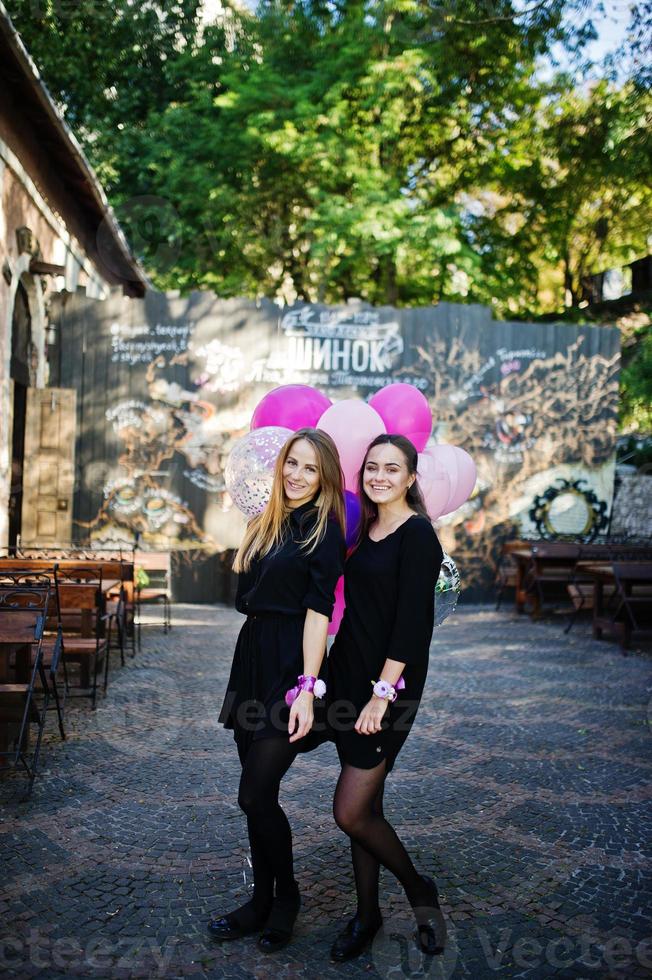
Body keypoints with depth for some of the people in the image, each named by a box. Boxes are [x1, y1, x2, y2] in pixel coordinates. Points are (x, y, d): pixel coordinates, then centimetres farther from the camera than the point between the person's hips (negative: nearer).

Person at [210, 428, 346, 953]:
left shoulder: (324, 530, -9)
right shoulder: (266, 523, 12)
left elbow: (318, 611, -16)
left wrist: (307, 688, -19)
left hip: (289, 667, -7)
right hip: (253, 661, 7)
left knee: (256, 795, -4)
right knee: (257, 795, 13)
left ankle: (286, 898, 19)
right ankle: (263, 901, 28)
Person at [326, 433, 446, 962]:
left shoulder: (417, 534, -13)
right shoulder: (365, 529, 11)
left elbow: (412, 620, -17)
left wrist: (384, 691, -20)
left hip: (389, 684, -7)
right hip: (348, 675, 7)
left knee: (350, 812, -6)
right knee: (365, 803, 14)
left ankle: (419, 890, 19)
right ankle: (367, 914, 29)